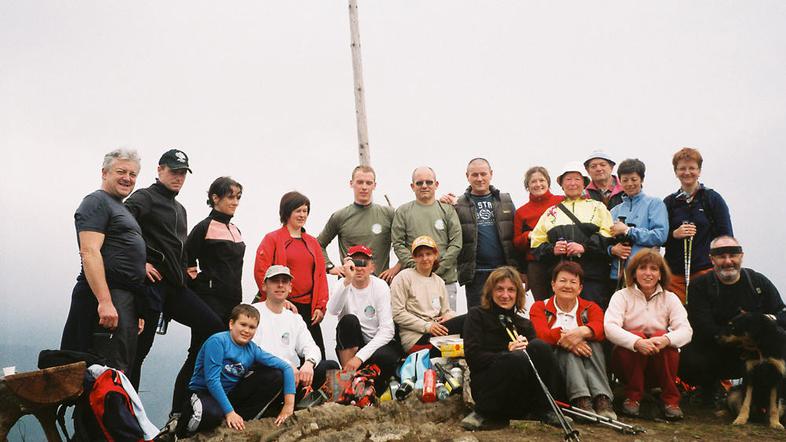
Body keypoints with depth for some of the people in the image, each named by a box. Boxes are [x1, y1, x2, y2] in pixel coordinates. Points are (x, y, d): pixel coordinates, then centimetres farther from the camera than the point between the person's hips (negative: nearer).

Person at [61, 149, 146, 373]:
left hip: (125, 299, 10)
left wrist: (136, 309, 24)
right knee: (113, 371, -12)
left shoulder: (121, 208, 25)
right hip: (106, 297, -10)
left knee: (123, 366, 11)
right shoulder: (96, 202, -5)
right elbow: (89, 252, -17)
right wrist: (105, 301, -25)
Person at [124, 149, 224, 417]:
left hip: (175, 286, 8)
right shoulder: (144, 198, 0)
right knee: (139, 348, -4)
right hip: (152, 283, -8)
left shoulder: (180, 209, 25)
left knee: (213, 327, -3)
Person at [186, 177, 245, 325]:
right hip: (211, 300, -6)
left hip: (233, 300, 6)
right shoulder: (204, 228, -6)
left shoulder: (236, 230, 16)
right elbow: (186, 263, -6)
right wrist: (197, 285, -4)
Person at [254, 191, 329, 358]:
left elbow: (321, 275, 14)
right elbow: (261, 272, -7)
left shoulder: (312, 242, 17)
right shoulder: (272, 239, 2)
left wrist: (320, 306, 4)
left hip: (308, 308, 5)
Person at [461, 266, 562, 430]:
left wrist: (525, 347, -14)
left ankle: (543, 410, -12)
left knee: (540, 346, -21)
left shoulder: (525, 324, 20)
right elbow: (472, 357, -8)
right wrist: (508, 353, -20)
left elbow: (538, 354, 8)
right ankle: (485, 414, -18)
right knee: (517, 358, -34)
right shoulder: (477, 316, 6)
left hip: (521, 396, 4)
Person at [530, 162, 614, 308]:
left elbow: (609, 237, 1)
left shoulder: (597, 207, 15)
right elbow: (536, 245, 14)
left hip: (592, 277, -2)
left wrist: (585, 247, -12)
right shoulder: (550, 212, 20)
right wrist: (552, 249, -5)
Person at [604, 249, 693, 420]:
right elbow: (610, 327, -21)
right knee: (636, 337, -30)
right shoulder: (622, 296, -3)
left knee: (662, 336, -26)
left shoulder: (670, 298, 4)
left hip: (659, 365, 2)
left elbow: (686, 330, -12)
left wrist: (666, 339, -35)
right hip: (627, 362, -1)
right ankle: (633, 396, -14)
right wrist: (636, 342, -39)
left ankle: (670, 399, -15)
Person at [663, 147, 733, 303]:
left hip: (706, 270, -2)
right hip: (675, 274, 2)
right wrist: (674, 234, -9)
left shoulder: (713, 199, 5)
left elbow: (726, 237, 3)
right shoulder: (669, 202, 11)